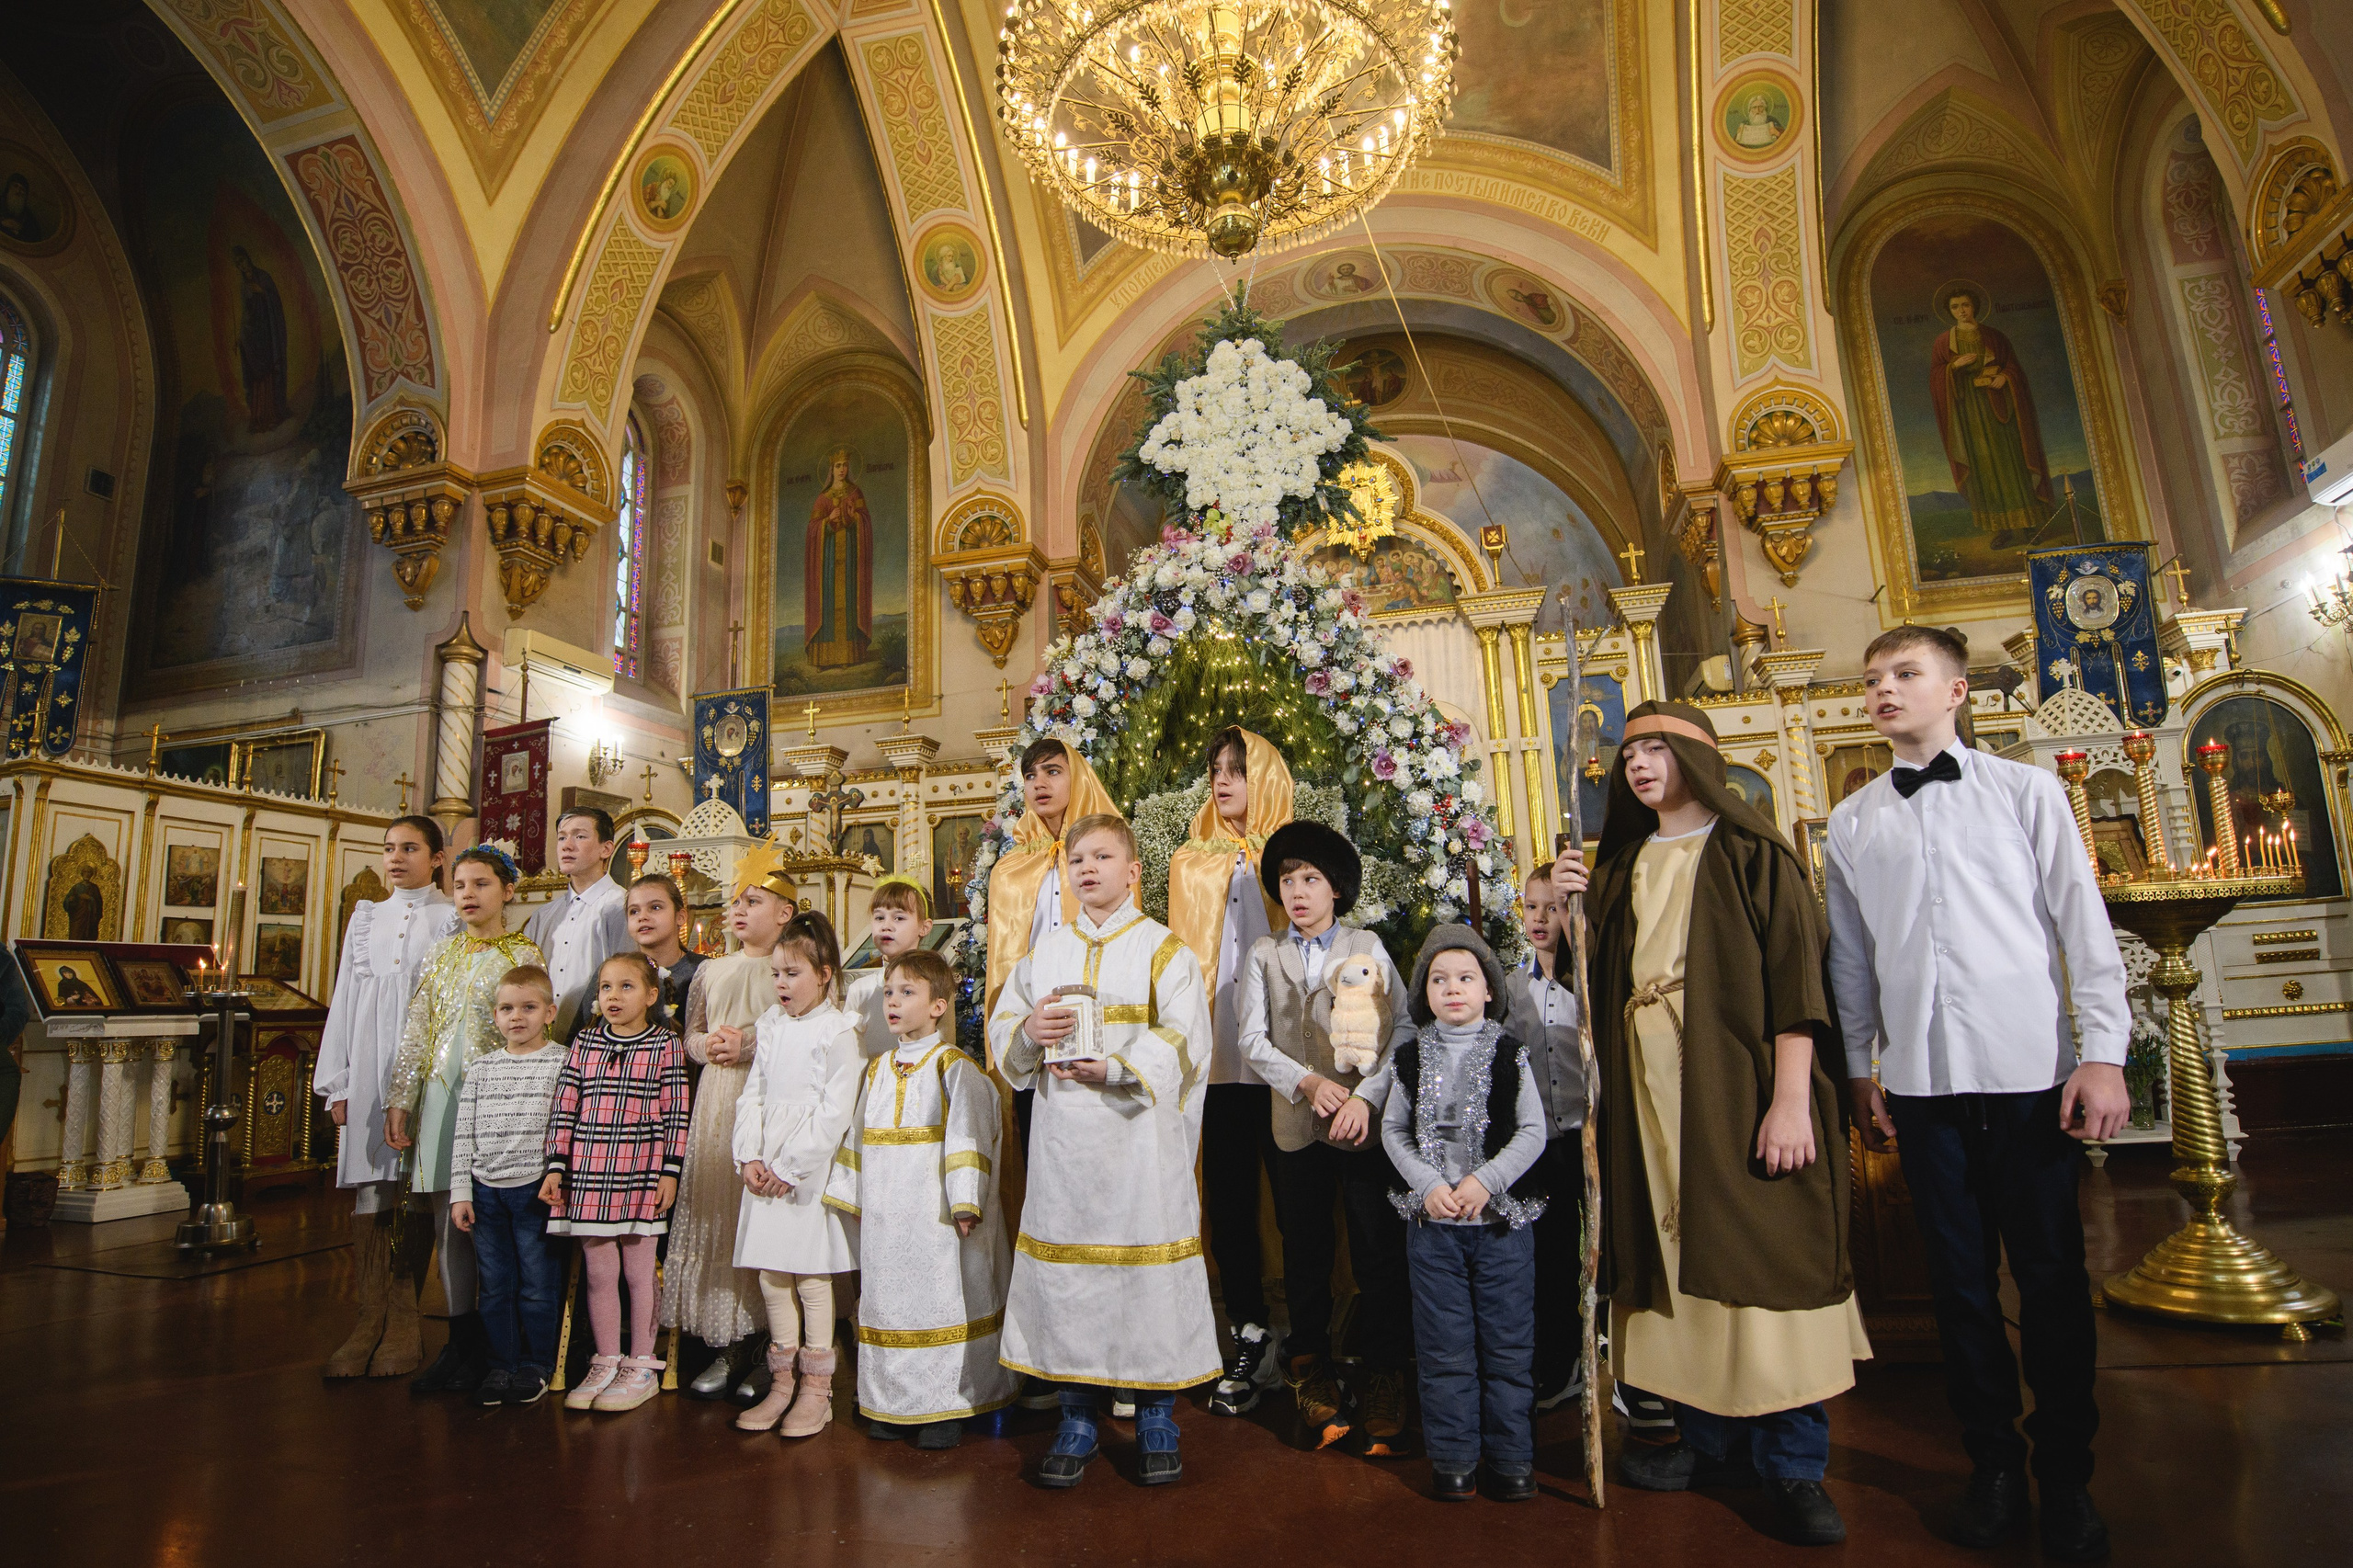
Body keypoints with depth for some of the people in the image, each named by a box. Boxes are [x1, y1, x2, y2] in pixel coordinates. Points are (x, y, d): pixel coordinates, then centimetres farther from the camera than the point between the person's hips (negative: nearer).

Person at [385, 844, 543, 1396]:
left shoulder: (523, 954, 1)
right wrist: (399, 1100, 5)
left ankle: (491, 1348, 8)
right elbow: (416, 1030, 12)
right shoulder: (442, 954, 13)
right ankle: (461, 1341, 17)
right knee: (448, 1222, 6)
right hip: (440, 1096, 4)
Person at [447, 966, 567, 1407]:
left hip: (536, 1189, -4)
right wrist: (460, 1191, 5)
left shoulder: (562, 1062, -3)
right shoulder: (483, 1069, 9)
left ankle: (536, 1366, 18)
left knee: (538, 1283, 3)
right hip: (486, 1190, 4)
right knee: (495, 1285, 11)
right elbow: (463, 1134, 10)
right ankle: (502, 1366, 24)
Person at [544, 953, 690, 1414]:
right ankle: (605, 1364, 23)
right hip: (589, 1172, 3)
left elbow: (675, 1113, -3)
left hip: (641, 1172, -3)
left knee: (638, 1270, 6)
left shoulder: (665, 1045, -2)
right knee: (598, 1271, 9)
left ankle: (641, 1367, 17)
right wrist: (556, 1166, 3)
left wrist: (670, 1170, -7)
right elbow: (565, 1106, 8)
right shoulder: (584, 1043, 7)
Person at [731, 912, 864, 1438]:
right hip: (766, 1171, 6)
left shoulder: (839, 1033, -10)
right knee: (771, 1276, 11)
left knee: (813, 1278, 1)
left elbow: (834, 1113, -14)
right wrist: (749, 1157, -2)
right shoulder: (771, 1026, 11)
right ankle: (781, 1383, 25)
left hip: (811, 1172, -6)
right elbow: (752, 1095, 10)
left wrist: (790, 1168, -14)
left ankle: (816, 1390, 14)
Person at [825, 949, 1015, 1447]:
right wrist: (853, 1200, 16)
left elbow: (968, 1141, -13)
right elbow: (858, 1137, 18)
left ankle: (945, 1408, 15)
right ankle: (893, 1405, 26)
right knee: (890, 1300, 12)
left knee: (943, 1299, 1)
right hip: (885, 1219, 6)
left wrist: (964, 1204, -18)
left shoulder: (955, 1068, -8)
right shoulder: (877, 1070, 12)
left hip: (936, 1216, -6)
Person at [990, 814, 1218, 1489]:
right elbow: (1002, 1025, 10)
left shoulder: (1164, 948, 0)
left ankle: (1156, 1418, 21)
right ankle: (1075, 1422, 24)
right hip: (1063, 1142, 3)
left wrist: (1115, 1066, -22)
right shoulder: (1045, 951, 12)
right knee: (1063, 1274, 7)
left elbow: (1184, 1040, -9)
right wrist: (1029, 1030, -12)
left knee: (1149, 1273, 2)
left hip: (1139, 1137, -3)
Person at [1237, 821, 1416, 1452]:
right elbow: (1253, 1039, 1)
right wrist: (1306, 1082, -13)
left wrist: (1367, 1096, -14)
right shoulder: (1264, 955, 8)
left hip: (1366, 1120, -2)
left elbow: (1403, 1027, -4)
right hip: (1297, 1124, 2)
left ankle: (1384, 1375, 15)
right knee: (1305, 1251, 11)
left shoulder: (1367, 947, 4)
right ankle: (1311, 1366, 27)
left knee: (1379, 1251, 0)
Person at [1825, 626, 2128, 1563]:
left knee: (2051, 1275, 5)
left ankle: (2066, 1474, 23)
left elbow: (2084, 925, 1)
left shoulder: (2026, 791, 4)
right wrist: (1859, 1070, 9)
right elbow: (1851, 954, 11)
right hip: (1921, 1076, 2)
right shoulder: (1853, 821, 9)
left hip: (2031, 1066, -2)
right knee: (1961, 1277, 9)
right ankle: (1994, 1463, 24)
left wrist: (2103, 1054, -6)